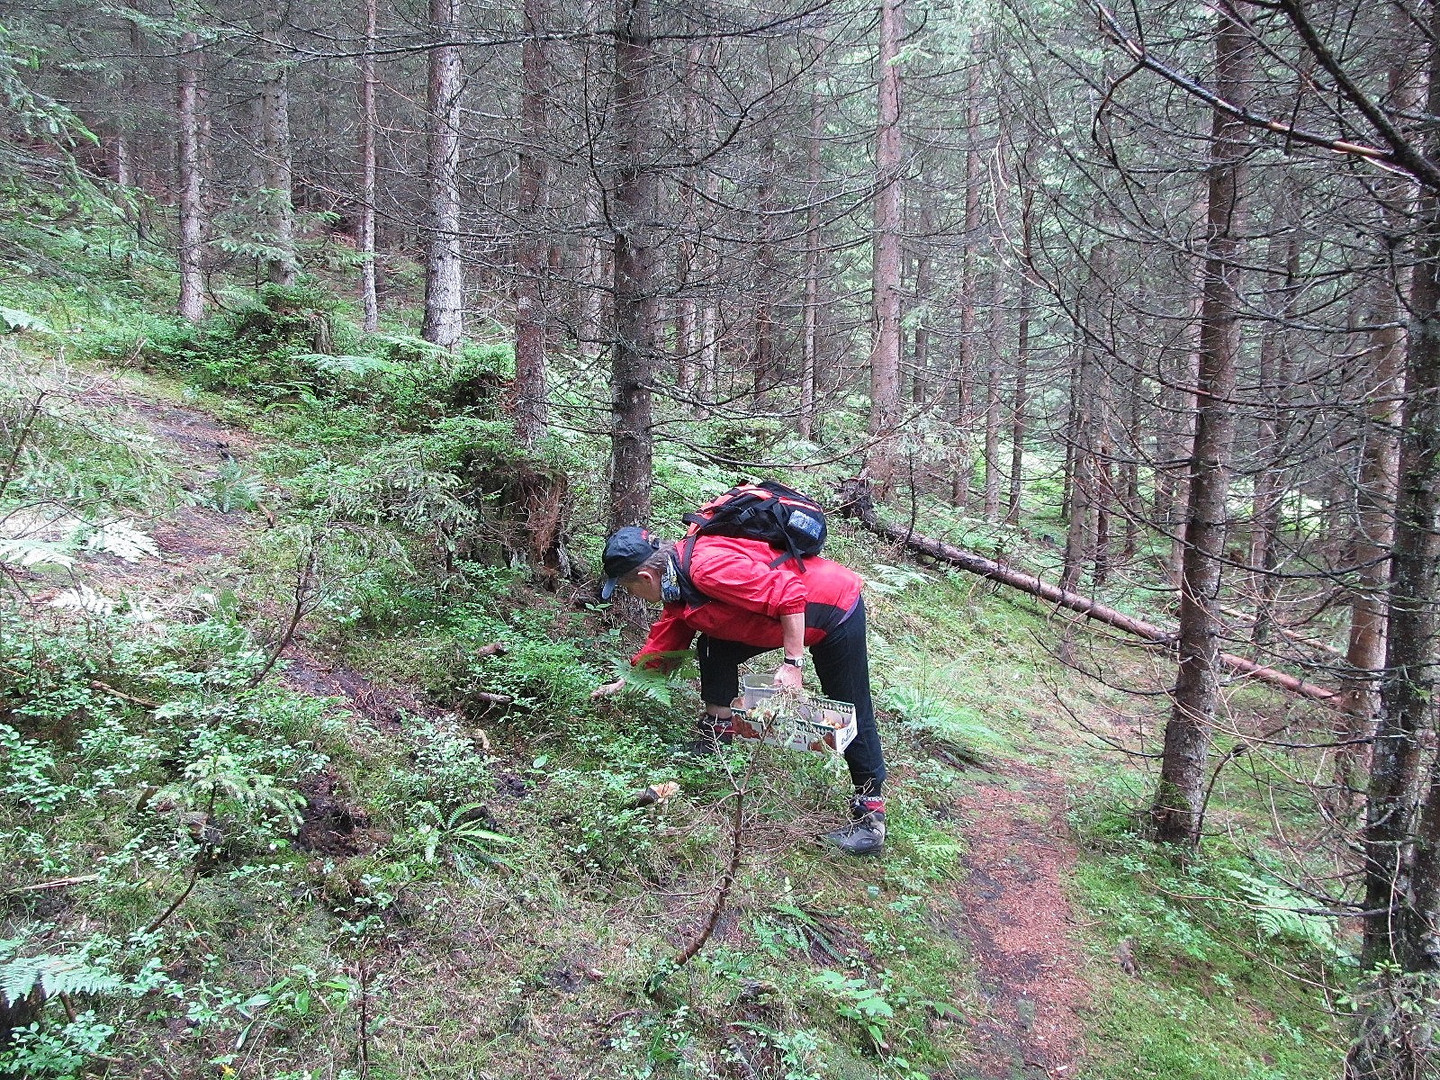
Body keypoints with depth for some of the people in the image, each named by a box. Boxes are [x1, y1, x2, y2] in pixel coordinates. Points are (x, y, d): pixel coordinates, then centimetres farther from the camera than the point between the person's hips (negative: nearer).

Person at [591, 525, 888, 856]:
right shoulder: (677, 580, 2)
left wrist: (792, 663, -28)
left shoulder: (708, 567, -30)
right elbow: (663, 642, 18)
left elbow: (788, 595, -32)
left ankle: (871, 811, 5)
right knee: (714, 649, 7)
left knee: (851, 713, -3)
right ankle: (716, 736, 17)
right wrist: (622, 683, 24)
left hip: (836, 610, -9)